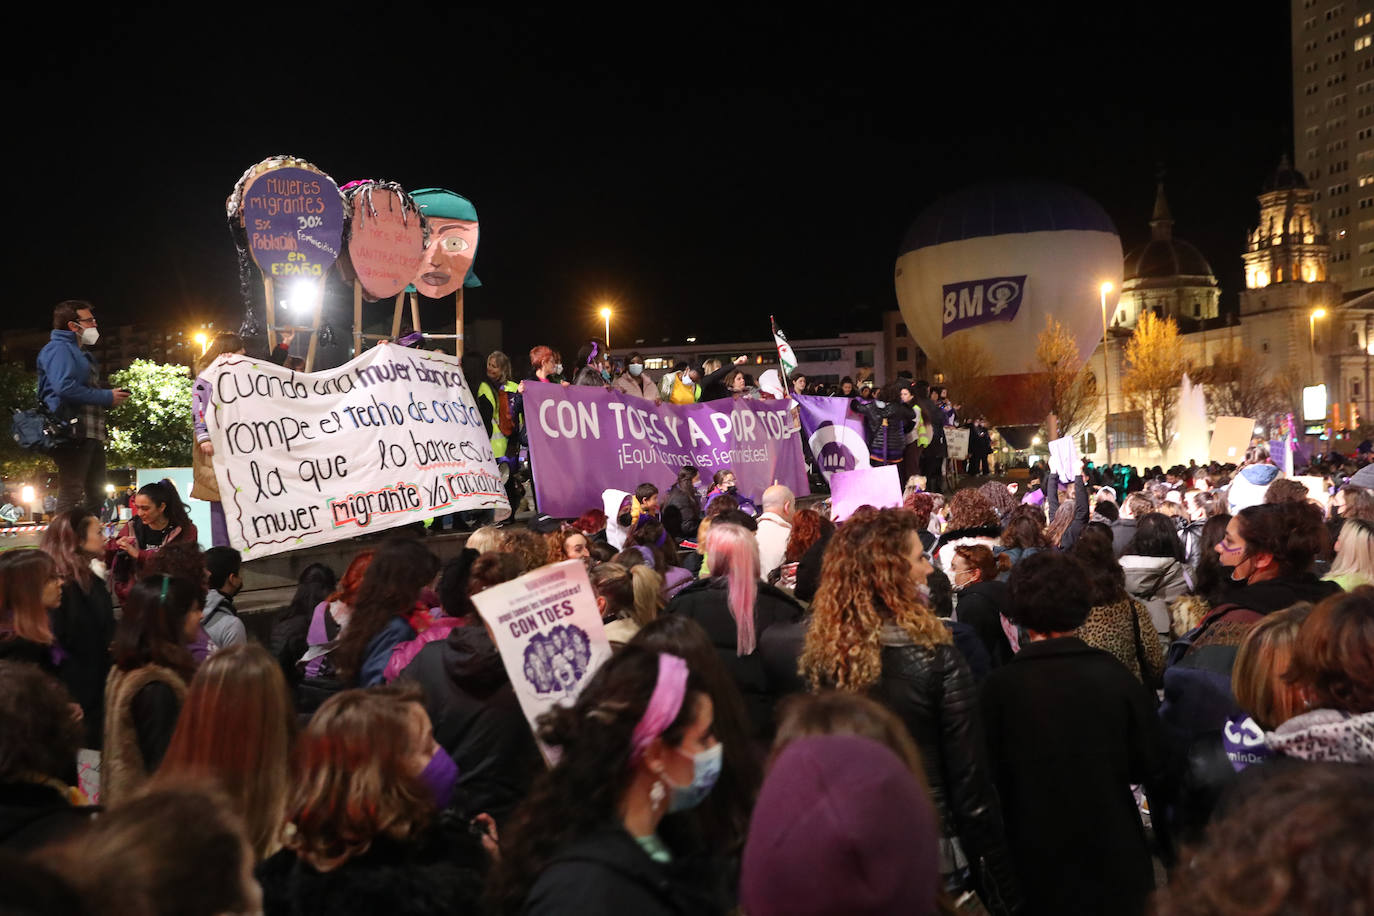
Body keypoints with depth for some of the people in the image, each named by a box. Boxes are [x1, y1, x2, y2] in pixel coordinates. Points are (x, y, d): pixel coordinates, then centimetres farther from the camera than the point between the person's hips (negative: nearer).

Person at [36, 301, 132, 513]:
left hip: (90, 435, 11)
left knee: (96, 493, 15)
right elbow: (65, 387, -23)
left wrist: (112, 396, 9)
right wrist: (107, 397, -15)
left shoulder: (81, 353, 25)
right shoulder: (58, 349, -7)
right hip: (72, 434, -11)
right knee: (71, 495, -14)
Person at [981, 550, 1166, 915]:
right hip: (1113, 858, 1)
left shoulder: (999, 687, -17)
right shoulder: (1115, 677, -13)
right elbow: (1150, 767, -4)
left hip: (1036, 861, -1)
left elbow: (989, 778, -9)